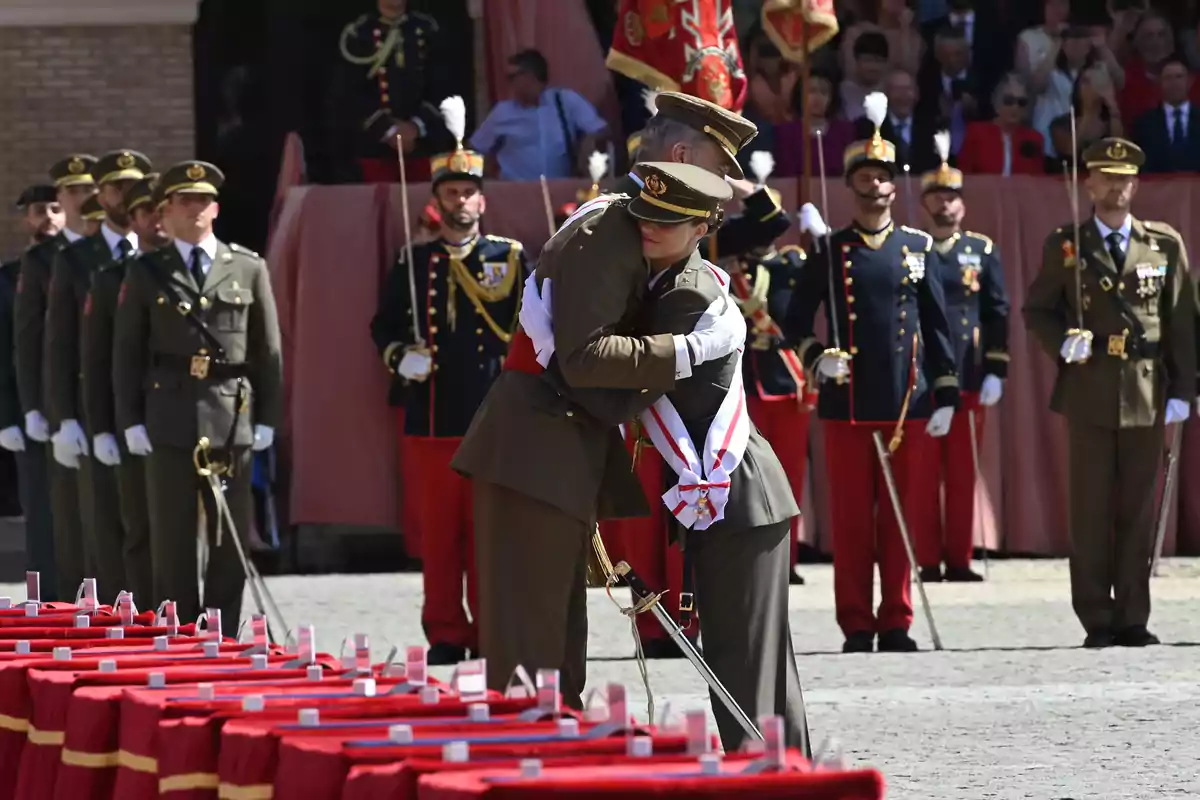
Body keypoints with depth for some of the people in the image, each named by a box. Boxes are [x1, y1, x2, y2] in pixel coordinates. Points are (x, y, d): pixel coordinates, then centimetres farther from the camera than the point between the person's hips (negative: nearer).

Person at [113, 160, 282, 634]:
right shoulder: (145, 274, 8)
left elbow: (268, 351, 9)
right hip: (169, 422, 0)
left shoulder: (249, 269, 9)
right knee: (172, 540, 1)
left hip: (232, 419, 0)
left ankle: (222, 640, 8)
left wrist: (267, 419, 3)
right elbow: (127, 355, 7)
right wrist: (131, 422, 0)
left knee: (230, 540, 2)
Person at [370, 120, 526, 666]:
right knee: (437, 534, 2)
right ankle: (446, 636, 8)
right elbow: (384, 327, 15)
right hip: (431, 421, 1)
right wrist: (401, 356, -5)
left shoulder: (511, 259, 7)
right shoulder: (413, 265, 11)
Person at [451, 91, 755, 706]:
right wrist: (694, 347, -25)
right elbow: (583, 356, -25)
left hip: (566, 453, 11)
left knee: (559, 649, 14)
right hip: (537, 453, -11)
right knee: (527, 651, -11)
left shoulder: (630, 227, 18)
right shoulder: (606, 230, -15)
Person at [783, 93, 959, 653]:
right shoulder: (829, 251, 4)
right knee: (851, 517, 0)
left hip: (906, 402, 1)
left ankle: (896, 624, 10)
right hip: (848, 403, -1)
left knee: (899, 515, 4)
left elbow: (937, 325, 9)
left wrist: (945, 395, 4)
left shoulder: (916, 248, 7)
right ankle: (857, 627, 3)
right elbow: (796, 320, 6)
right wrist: (817, 358, -12)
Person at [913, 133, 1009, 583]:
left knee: (963, 474, 4)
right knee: (923, 475, 0)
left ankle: (959, 559, 9)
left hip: (969, 380, 1)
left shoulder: (983, 251, 9)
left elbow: (998, 314, 7)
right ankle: (929, 561, 4)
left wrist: (996, 372, -1)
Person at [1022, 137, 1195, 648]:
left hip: (1146, 395, 1)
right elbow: (1036, 310, 10)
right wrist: (1062, 343, -10)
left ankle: (1132, 619, 8)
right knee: (1091, 510, -1)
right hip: (1088, 394, -1)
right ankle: (1097, 621, 3)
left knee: (1138, 509, 3)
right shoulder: (1064, 246, 6)